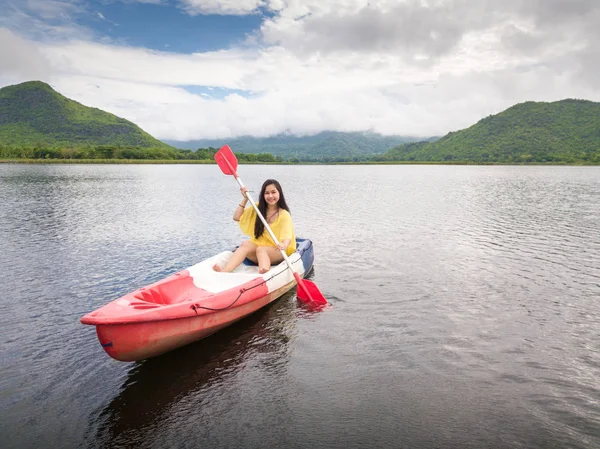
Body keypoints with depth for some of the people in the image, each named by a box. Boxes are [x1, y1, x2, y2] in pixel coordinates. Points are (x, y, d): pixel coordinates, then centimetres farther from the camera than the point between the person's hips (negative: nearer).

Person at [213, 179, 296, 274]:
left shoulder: (284, 215, -6)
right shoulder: (258, 207, 10)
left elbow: (287, 237, -20)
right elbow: (237, 217, 7)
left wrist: (284, 246, -44)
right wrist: (245, 199, 0)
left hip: (276, 253, -3)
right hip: (258, 246, 4)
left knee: (261, 249, -34)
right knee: (245, 244, -28)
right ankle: (225, 271, -50)